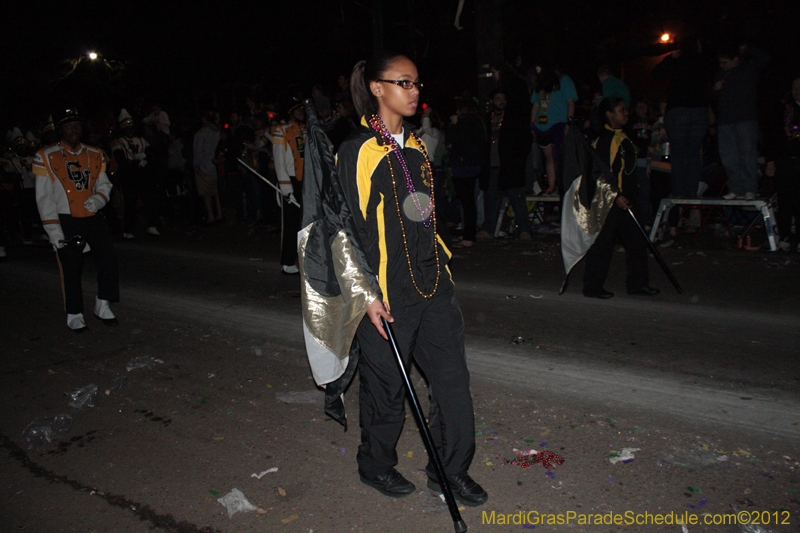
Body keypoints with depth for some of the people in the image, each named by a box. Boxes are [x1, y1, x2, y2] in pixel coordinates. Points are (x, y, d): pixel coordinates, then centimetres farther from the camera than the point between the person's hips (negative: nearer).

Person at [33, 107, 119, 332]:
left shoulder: (95, 155, 11)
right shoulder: (46, 157, 0)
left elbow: (104, 184, 17)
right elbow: (44, 197, -3)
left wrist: (98, 199, -8)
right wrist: (53, 230, -11)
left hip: (92, 217, 3)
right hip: (65, 220, -3)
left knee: (107, 254, -14)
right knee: (71, 268, -2)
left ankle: (102, 304, 1)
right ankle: (74, 314, 13)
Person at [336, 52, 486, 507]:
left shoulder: (417, 146, 13)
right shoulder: (358, 151, -10)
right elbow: (353, 229, -12)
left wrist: (441, 263, 17)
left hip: (432, 282, 7)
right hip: (388, 292, -7)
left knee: (453, 375, 9)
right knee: (387, 383, 8)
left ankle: (451, 469, 28)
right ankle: (376, 466, 34)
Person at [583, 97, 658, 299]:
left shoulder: (621, 136, 17)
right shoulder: (604, 140, -14)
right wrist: (615, 196, -23)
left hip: (624, 199, 10)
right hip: (608, 201, -10)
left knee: (636, 240, 12)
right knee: (602, 243, -3)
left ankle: (637, 282, 21)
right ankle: (592, 287, 6)